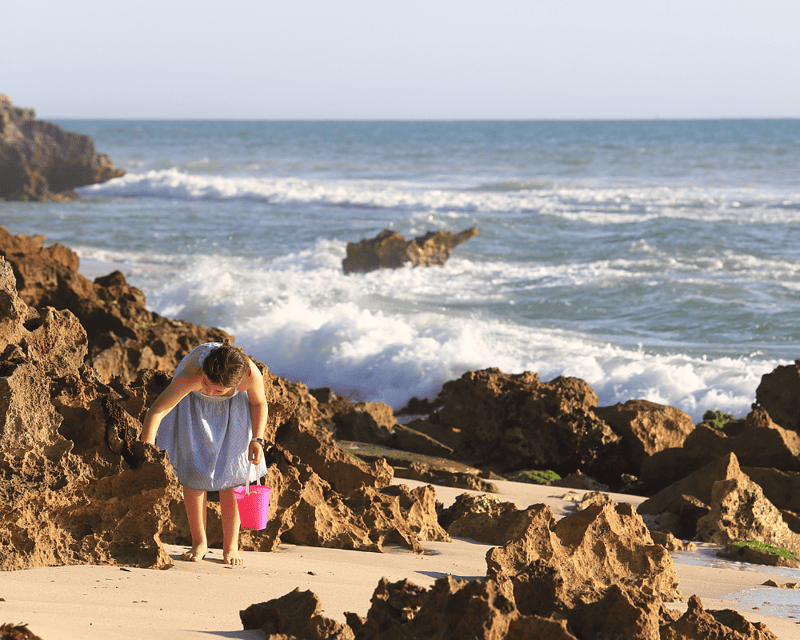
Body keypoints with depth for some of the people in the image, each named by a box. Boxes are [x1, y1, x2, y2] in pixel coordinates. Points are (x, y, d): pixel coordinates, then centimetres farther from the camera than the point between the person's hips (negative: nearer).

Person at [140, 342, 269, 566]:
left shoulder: (251, 375, -39)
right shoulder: (190, 377, -46)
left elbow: (259, 403, -14)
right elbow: (155, 412, -43)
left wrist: (257, 439, -23)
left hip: (234, 406, 1)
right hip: (193, 402, -1)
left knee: (231, 471, -4)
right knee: (193, 470, -4)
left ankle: (230, 546, 5)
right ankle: (199, 543, 10)